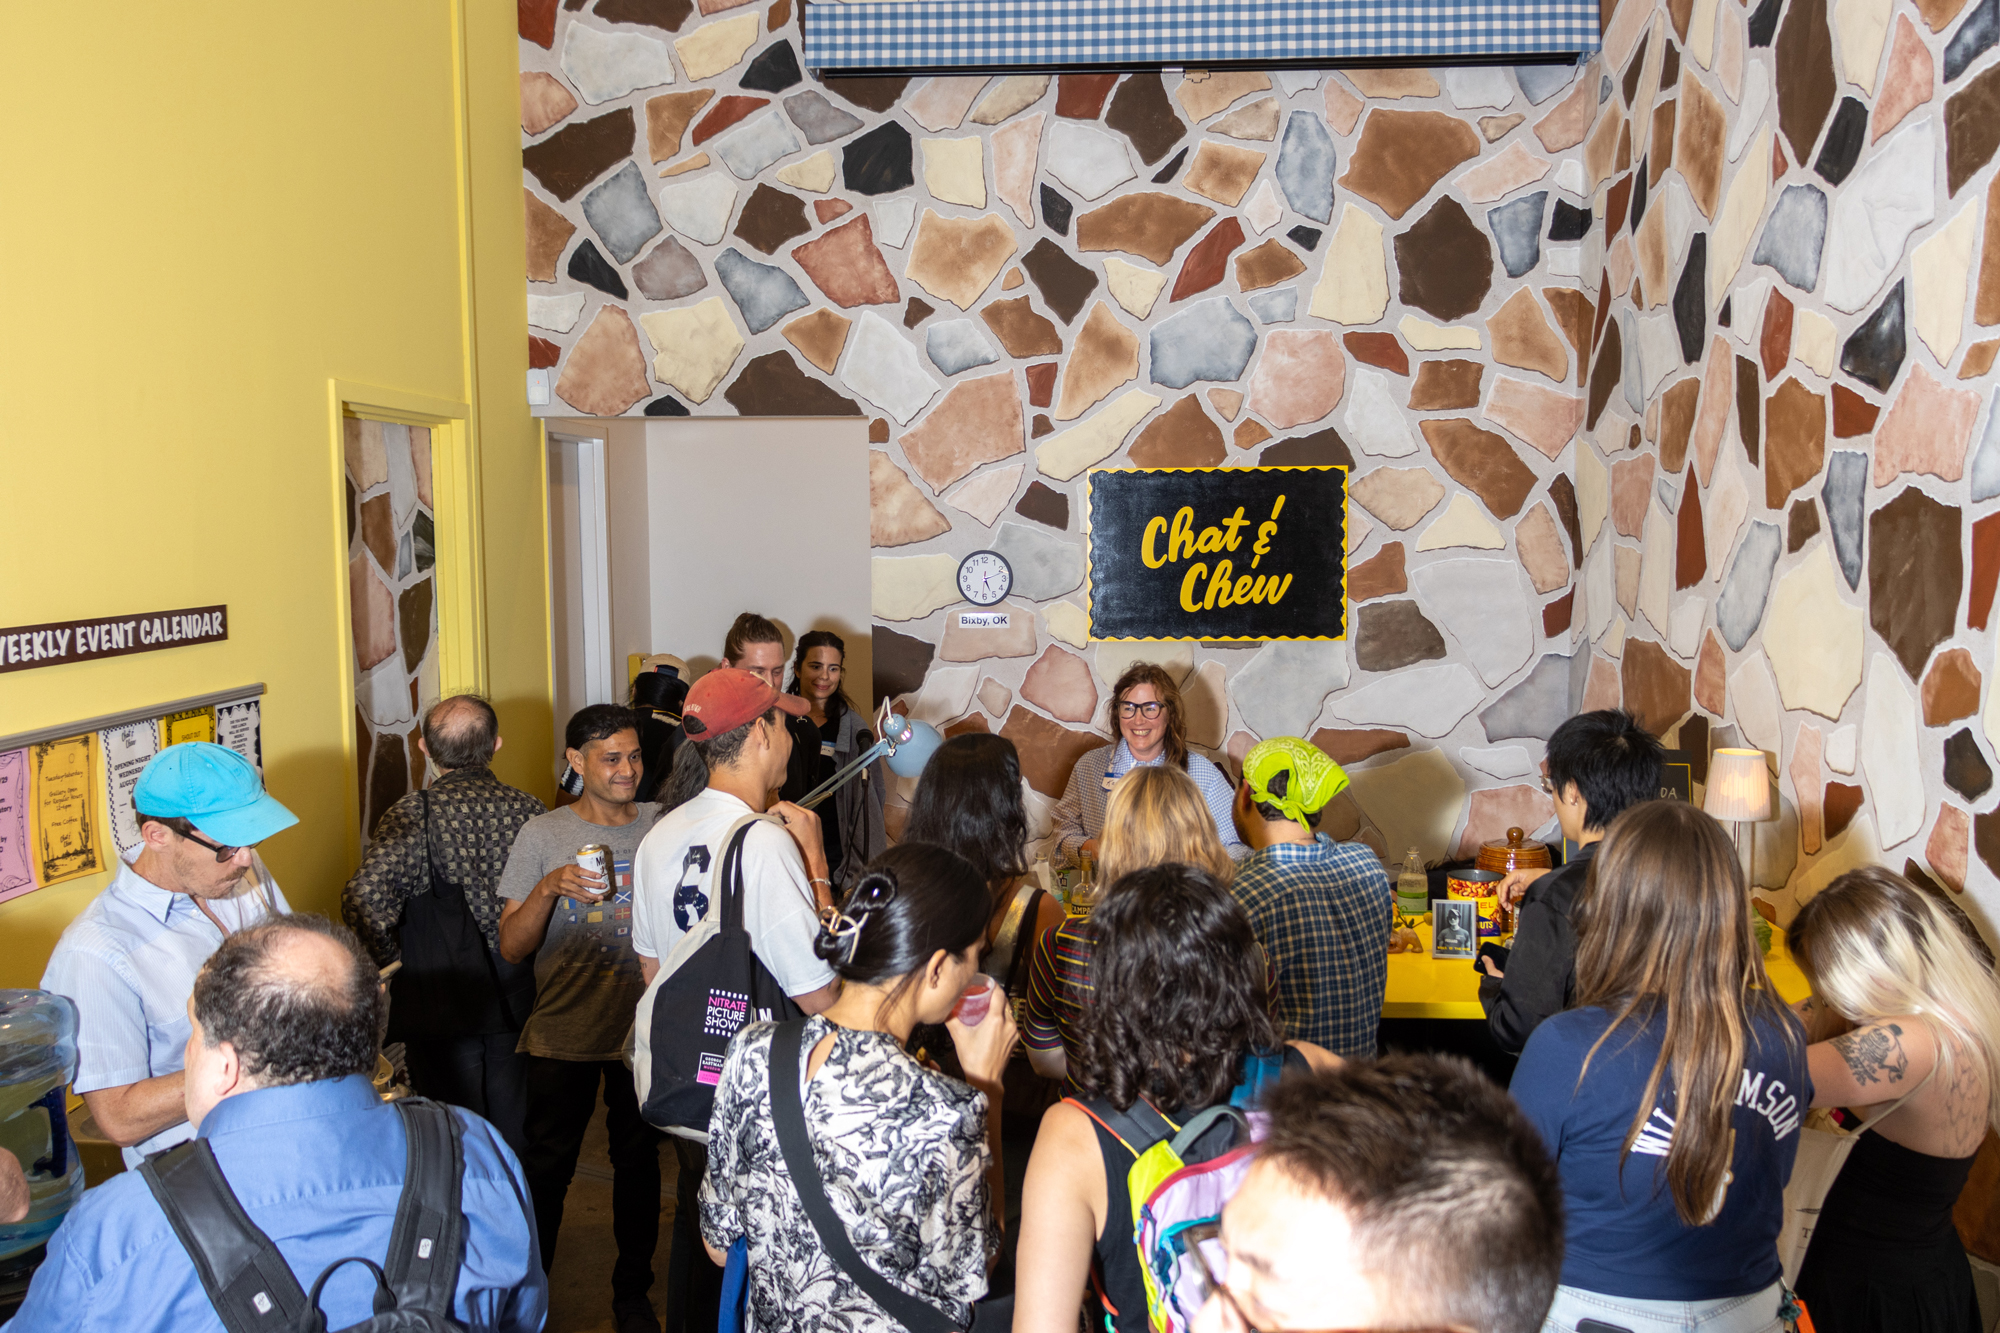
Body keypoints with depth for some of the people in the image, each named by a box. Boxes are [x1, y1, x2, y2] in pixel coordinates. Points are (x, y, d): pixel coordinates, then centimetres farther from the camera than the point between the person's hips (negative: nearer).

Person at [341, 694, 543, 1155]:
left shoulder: (414, 814, -13)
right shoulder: (528, 811, -4)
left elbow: (365, 899, -25)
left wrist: (393, 964, -11)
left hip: (441, 1008, -3)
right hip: (518, 1004, 3)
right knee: (515, 1133, 18)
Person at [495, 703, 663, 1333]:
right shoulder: (542, 835, -4)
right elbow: (511, 947, -7)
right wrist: (549, 888, -22)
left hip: (645, 1031, 1)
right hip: (562, 1033, -1)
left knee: (638, 1161, 14)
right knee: (547, 1164, 10)